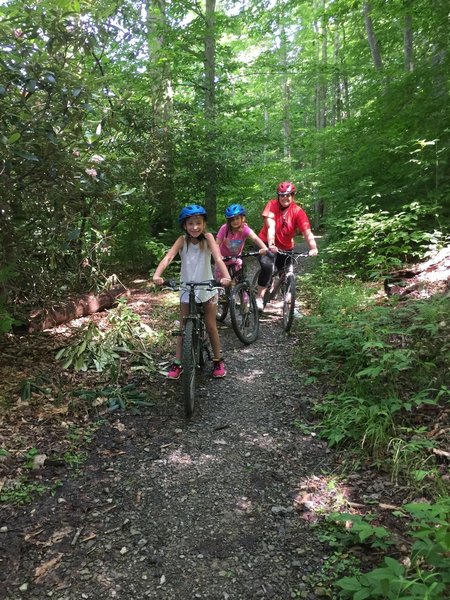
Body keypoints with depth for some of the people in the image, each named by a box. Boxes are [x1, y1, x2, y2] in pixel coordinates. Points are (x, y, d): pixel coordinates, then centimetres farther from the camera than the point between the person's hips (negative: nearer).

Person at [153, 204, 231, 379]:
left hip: (207, 289, -1)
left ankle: (218, 361, 21)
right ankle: (177, 364, 14)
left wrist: (226, 276, -46)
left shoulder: (207, 237, -15)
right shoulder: (182, 240, -13)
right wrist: (157, 275, -44)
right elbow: (168, 257, -27)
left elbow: (218, 258, -28)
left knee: (211, 326, 5)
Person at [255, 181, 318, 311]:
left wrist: (313, 248, -40)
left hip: (286, 248, 2)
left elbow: (307, 232, -23)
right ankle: (259, 297, -18)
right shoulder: (272, 205, -16)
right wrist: (271, 245, -41)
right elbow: (270, 227, -27)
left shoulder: (298, 211, -14)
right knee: (267, 266, -30)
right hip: (268, 244, -2)